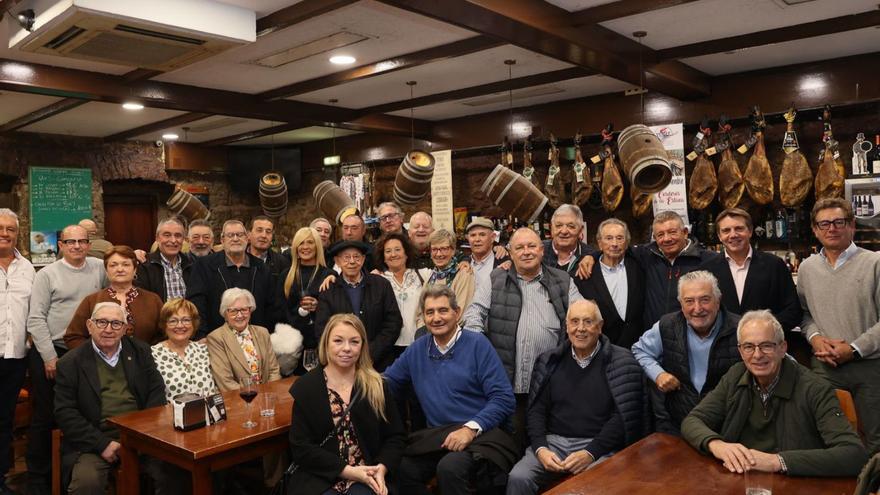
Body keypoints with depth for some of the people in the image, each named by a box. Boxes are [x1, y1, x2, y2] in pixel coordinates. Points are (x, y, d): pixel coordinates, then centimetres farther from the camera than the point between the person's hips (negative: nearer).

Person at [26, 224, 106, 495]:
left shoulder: (99, 268, 6)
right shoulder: (47, 274, -3)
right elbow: (35, 318, -7)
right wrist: (49, 357, -11)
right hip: (49, 353, -3)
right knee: (44, 417, 6)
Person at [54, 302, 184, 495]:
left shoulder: (140, 351, 13)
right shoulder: (70, 363, 4)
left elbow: (156, 391, 9)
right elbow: (65, 413, -2)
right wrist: (102, 444, -12)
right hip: (94, 441, -2)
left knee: (175, 470, -20)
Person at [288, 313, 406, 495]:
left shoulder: (377, 386, 5)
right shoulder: (305, 387, 0)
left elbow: (395, 436, 7)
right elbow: (301, 448, -4)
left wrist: (382, 468, -12)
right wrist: (347, 470, -13)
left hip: (366, 478, 1)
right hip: (320, 479, 0)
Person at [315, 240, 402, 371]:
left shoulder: (382, 285, 2)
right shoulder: (328, 292, 2)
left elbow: (394, 323, 0)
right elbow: (322, 331, -1)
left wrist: (371, 354, -8)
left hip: (379, 364, 0)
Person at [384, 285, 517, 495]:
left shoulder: (477, 344, -2)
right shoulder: (417, 350, 12)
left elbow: (504, 399, -8)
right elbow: (386, 385, 21)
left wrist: (471, 428, -20)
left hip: (481, 433, -4)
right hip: (435, 436, 4)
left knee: (450, 468, -33)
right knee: (401, 470, -22)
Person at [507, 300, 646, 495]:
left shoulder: (620, 362, 1)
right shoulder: (549, 361, 11)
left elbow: (624, 417, -4)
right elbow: (536, 410, 10)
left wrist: (590, 453, -14)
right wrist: (540, 448, -8)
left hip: (598, 445, -2)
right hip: (553, 442, 3)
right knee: (518, 478, -22)